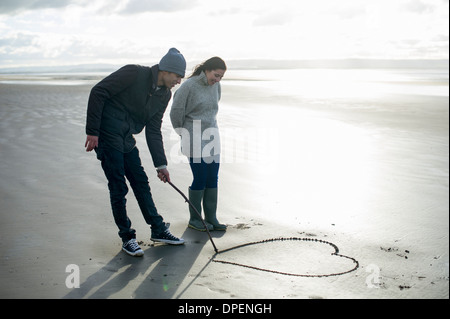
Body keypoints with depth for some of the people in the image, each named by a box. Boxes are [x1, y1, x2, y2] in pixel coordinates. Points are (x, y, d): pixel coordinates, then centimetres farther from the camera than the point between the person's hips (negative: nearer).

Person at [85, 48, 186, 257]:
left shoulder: (165, 95, 5)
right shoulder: (133, 73, -18)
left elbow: (153, 130, 9)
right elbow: (98, 93, -18)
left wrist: (160, 164, 5)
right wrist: (93, 131, -20)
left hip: (127, 140, 8)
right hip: (106, 136, -7)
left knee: (141, 183, 11)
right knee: (118, 188, -4)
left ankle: (158, 230, 23)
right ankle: (127, 237, 10)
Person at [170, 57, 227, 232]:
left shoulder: (216, 86, 9)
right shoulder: (189, 85, -11)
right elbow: (176, 110, -5)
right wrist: (182, 131, 4)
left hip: (212, 136, 7)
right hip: (195, 140, -6)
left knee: (213, 178, 5)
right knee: (200, 178, -5)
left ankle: (211, 218, 14)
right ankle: (194, 219, 10)